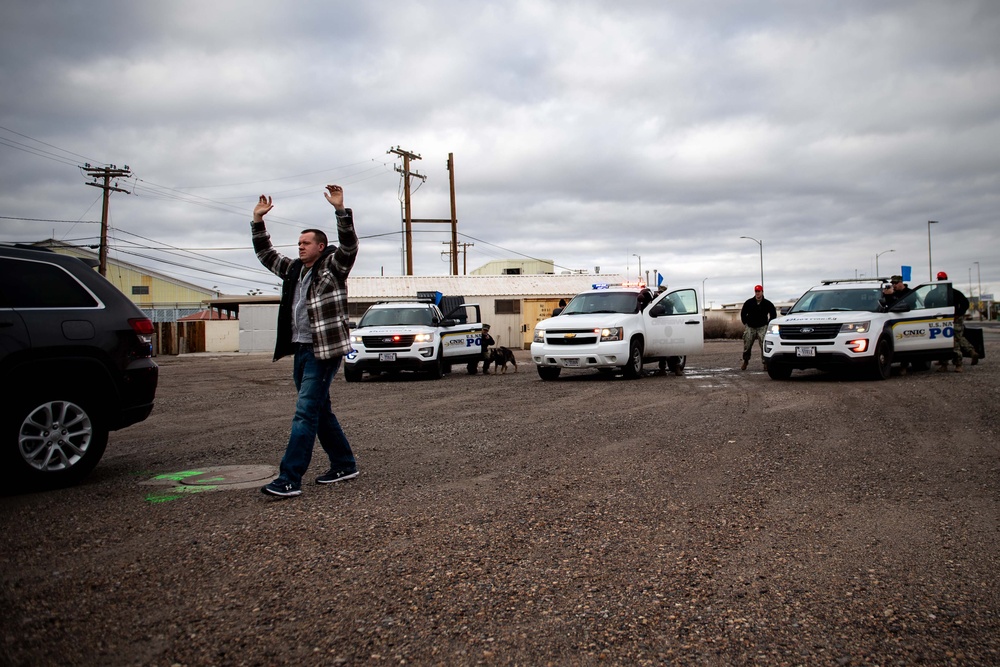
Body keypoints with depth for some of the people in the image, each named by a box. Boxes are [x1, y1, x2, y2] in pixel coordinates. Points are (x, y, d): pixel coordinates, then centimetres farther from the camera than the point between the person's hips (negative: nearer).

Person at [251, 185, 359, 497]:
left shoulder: (333, 267, -3)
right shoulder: (294, 269, 17)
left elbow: (349, 245, -19)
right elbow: (265, 254, 25)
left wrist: (340, 210, -28)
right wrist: (258, 221, 17)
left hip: (325, 350, -8)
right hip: (300, 350, 8)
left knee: (305, 413, -11)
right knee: (320, 411, 14)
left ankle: (289, 479, -11)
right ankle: (344, 464, 26)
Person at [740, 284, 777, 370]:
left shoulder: (767, 303, 0)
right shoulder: (748, 302, 1)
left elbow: (773, 314, 11)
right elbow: (743, 313, 12)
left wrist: (768, 324, 5)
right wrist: (745, 323, 7)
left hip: (762, 327, -1)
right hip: (750, 327, 1)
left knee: (764, 345, -11)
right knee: (747, 345, 1)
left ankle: (766, 362, -6)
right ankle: (745, 362, 16)